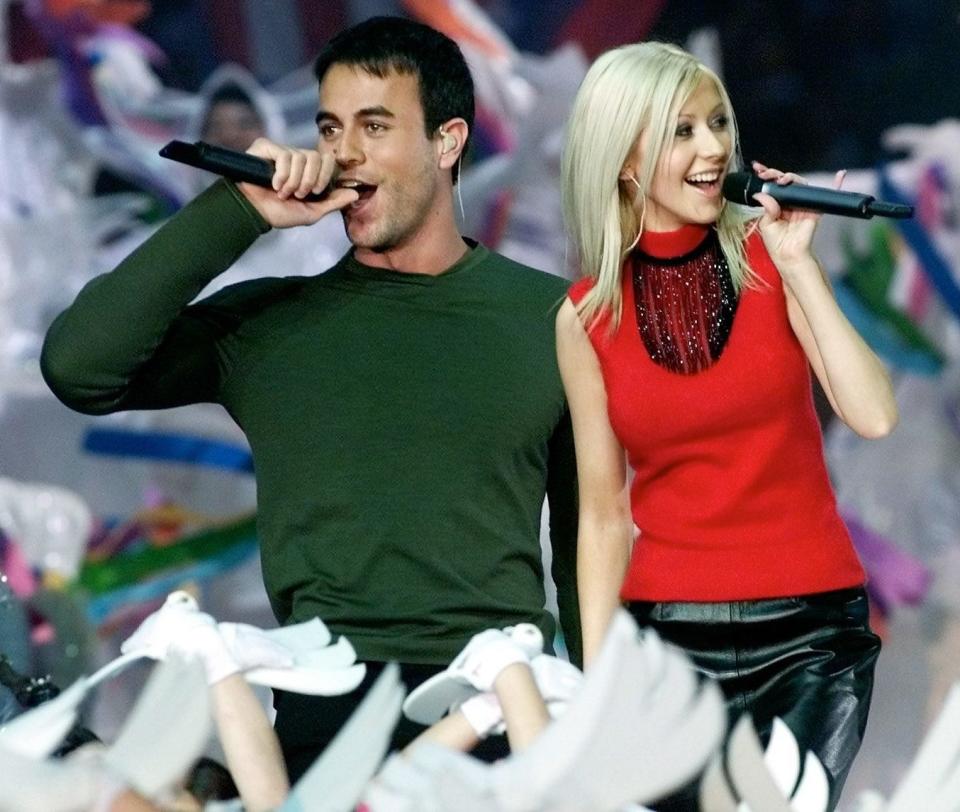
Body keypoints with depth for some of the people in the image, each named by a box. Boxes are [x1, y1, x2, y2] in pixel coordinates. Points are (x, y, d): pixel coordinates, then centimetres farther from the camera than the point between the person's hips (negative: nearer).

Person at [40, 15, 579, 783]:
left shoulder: (549, 317, 9)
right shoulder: (269, 324, 8)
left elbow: (587, 530, 15)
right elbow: (78, 369, -6)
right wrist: (234, 216, -6)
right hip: (330, 705, 0)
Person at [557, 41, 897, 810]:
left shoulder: (771, 259, 0)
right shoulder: (588, 317, 1)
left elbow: (874, 417, -11)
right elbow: (604, 515, 6)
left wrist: (797, 266, -12)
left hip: (809, 632, -1)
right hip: (668, 635, 1)